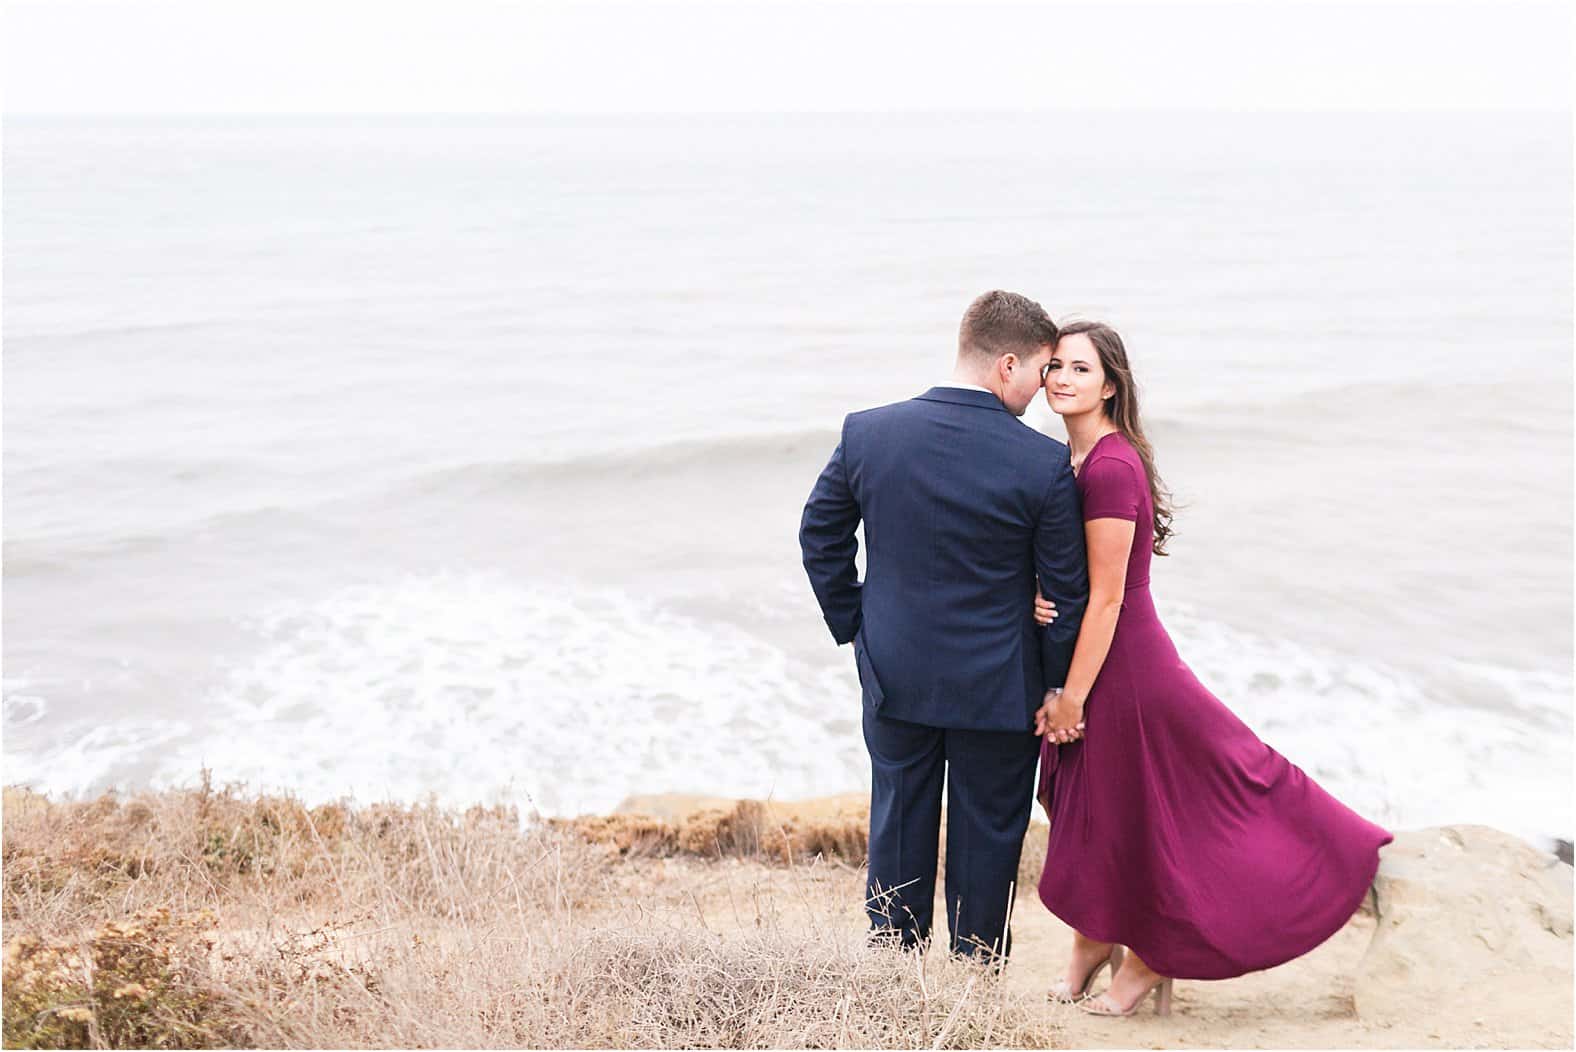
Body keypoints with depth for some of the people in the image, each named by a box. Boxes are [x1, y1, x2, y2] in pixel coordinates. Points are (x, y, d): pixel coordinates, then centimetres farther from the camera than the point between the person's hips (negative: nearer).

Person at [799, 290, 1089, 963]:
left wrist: (853, 625, 13)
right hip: (998, 689, -3)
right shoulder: (1045, 464, -16)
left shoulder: (867, 433, -7)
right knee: (986, 838, 12)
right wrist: (1057, 689, 4)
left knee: (899, 830, 17)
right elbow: (1066, 591, -8)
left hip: (894, 677, 3)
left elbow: (819, 536, 4)